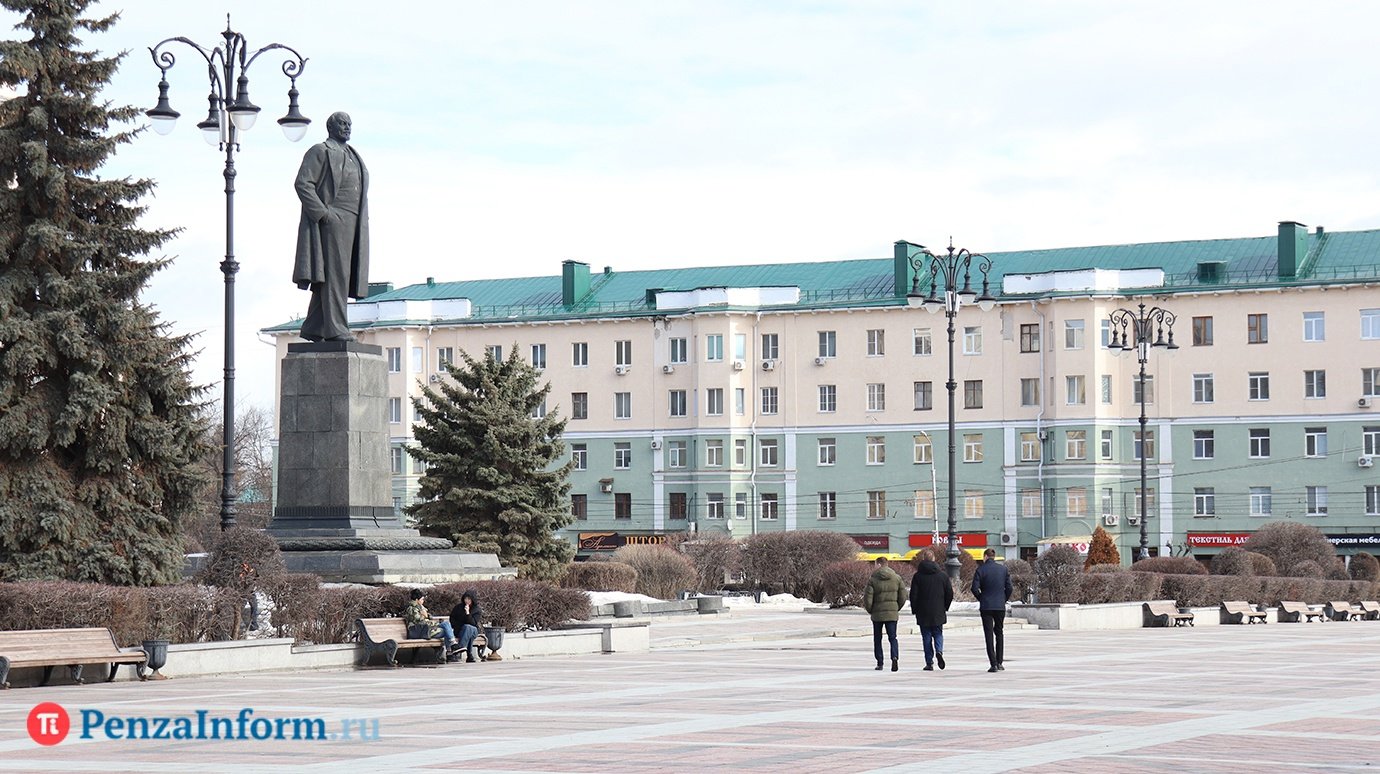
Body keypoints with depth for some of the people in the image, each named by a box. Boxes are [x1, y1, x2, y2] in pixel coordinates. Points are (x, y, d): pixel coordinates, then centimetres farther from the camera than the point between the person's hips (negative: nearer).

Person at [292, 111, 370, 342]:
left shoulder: (352, 156, 23)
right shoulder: (319, 152, -2)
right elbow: (303, 184, -12)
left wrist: (361, 223, 14)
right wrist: (322, 213, -19)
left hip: (352, 225, 8)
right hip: (331, 221, -8)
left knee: (334, 277, 7)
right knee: (334, 273, -13)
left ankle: (313, 328, 11)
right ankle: (335, 329, -16)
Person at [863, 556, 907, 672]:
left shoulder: (872, 580, -8)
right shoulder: (897, 578, 2)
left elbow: (868, 599, -9)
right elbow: (903, 597, 4)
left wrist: (870, 610, 9)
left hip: (877, 614, -2)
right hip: (892, 613, 2)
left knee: (877, 639, 12)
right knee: (893, 637, 5)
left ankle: (880, 663, 12)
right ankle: (895, 657, -19)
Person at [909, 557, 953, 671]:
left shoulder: (918, 576, -5)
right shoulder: (943, 575, 1)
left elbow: (913, 595, -5)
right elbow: (950, 594, 3)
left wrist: (914, 610, 6)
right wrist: (945, 607, 16)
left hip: (923, 613, -1)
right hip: (938, 613, 1)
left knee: (926, 636, 5)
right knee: (938, 634, 14)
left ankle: (929, 663, 2)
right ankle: (939, 651, -14)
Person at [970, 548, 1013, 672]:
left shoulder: (981, 569, -6)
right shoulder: (1003, 569, 2)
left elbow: (975, 588, -11)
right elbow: (1009, 588, 1)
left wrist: (981, 599, 6)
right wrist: (1004, 600, 13)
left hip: (986, 606, -3)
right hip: (1000, 606, 3)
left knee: (989, 635, 1)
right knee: (999, 633, 17)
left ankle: (994, 664, -6)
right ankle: (999, 662, 15)